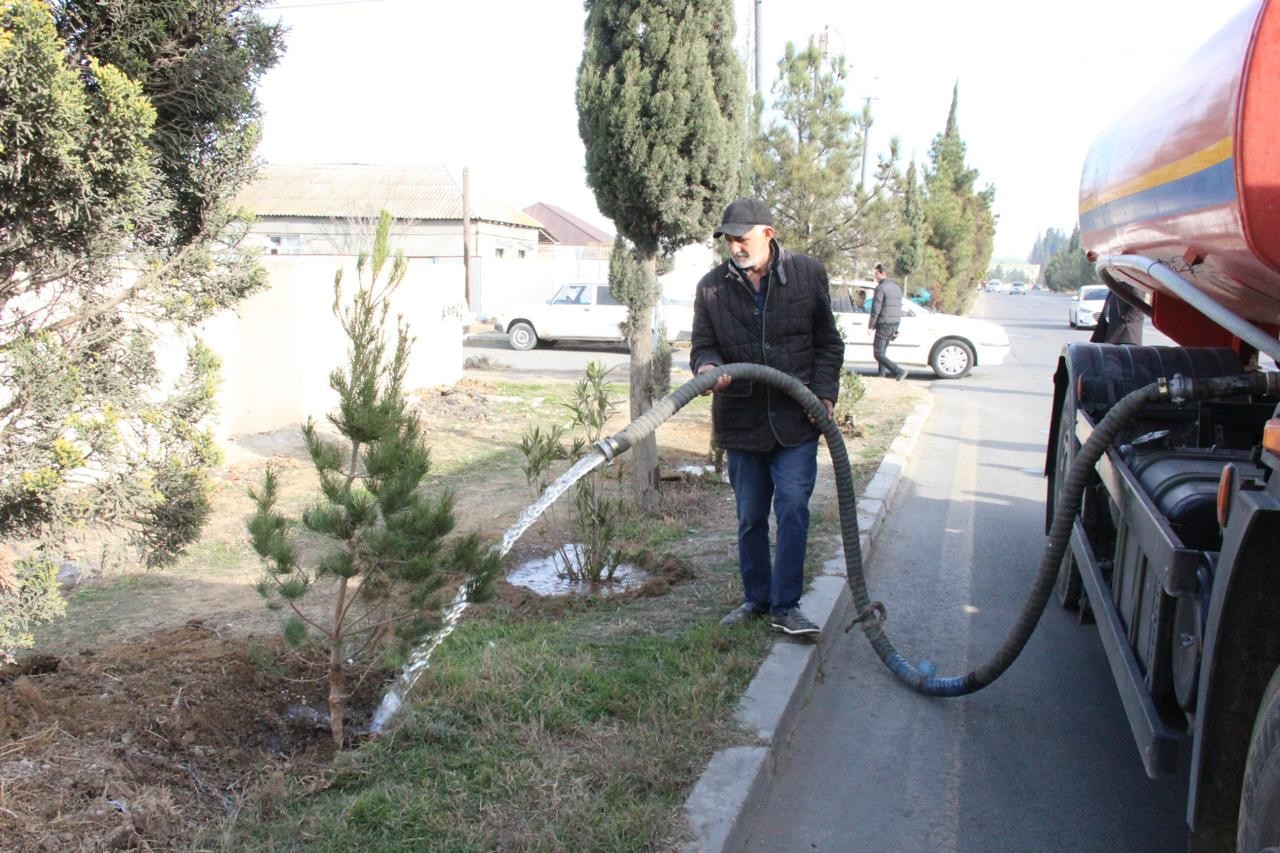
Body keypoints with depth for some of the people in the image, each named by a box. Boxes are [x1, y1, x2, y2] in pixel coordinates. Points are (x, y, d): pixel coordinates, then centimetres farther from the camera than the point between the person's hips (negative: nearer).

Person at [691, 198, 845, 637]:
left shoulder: (808, 273, -2)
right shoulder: (712, 287, -1)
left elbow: (828, 343, 5)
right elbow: (703, 345, 3)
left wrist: (824, 395, -6)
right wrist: (708, 367, -21)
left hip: (796, 419, -2)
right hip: (742, 420, 2)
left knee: (793, 509, -6)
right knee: (749, 517, 12)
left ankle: (786, 606, 4)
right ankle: (756, 598, 28)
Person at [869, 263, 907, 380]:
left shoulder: (881, 287, -12)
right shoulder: (897, 287, 15)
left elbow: (876, 309, -16)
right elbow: (899, 308, 18)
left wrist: (870, 326, -10)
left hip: (884, 324, -9)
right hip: (894, 324, 9)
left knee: (878, 354, -7)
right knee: (882, 351, 18)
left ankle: (899, 371, -18)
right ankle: (881, 375, 16)